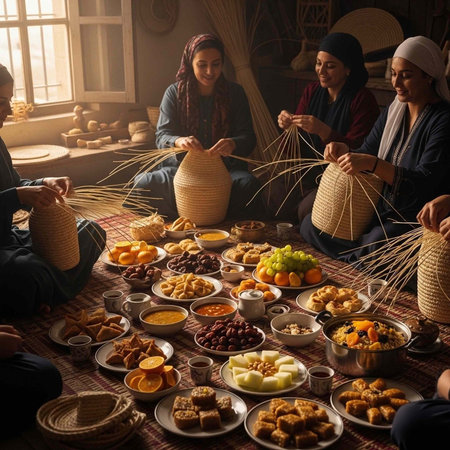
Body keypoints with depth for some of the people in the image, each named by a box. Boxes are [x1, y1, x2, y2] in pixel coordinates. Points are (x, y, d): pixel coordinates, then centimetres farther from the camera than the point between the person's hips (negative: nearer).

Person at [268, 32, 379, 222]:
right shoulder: (311, 91, 9)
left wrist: (323, 131, -31)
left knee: (307, 210, -29)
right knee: (275, 196, -21)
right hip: (308, 173, 6)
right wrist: (288, 126, -14)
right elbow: (296, 146, 10)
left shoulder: (363, 100, -10)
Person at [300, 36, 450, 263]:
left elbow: (424, 183, -24)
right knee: (310, 225, -5)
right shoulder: (394, 111, 9)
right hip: (382, 210, 8)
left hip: (417, 218, -7)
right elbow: (366, 152, 12)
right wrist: (344, 151, -12)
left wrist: (372, 163, -35)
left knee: (377, 242, -37)